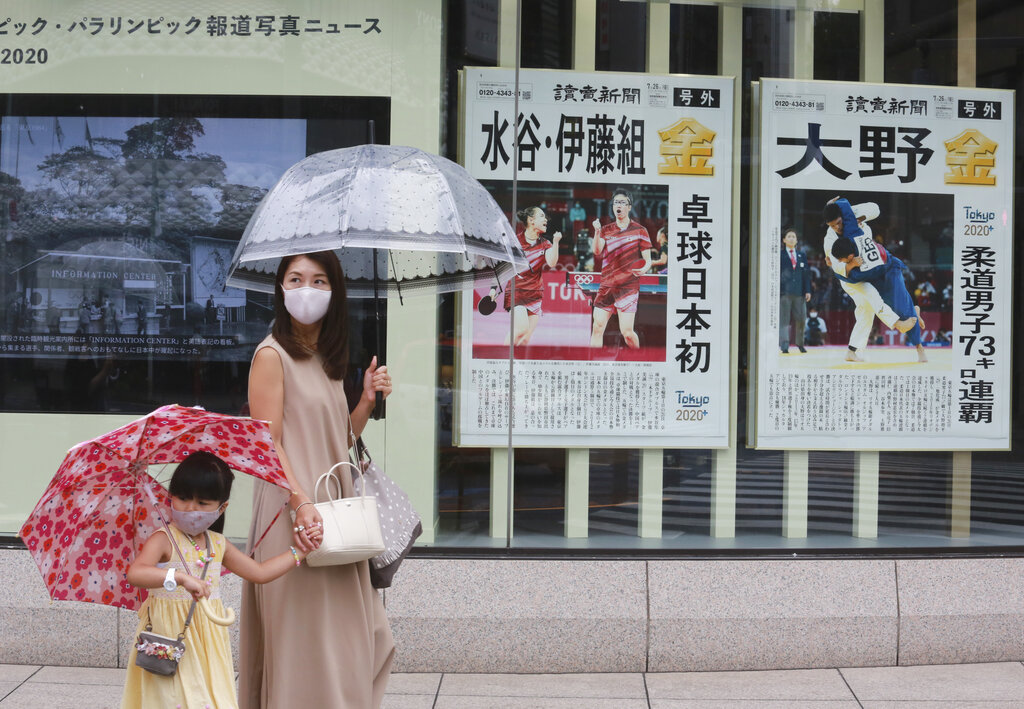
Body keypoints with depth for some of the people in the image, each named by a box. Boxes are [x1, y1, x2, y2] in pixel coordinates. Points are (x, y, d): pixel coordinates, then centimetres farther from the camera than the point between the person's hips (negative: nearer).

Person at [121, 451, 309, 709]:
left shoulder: (218, 544, 8)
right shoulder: (163, 540, -11)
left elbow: (260, 572, 18)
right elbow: (135, 574, -30)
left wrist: (300, 551, 16)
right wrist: (181, 578, -39)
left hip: (207, 641, 6)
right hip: (171, 637, -6)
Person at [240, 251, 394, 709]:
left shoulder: (328, 359, 15)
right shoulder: (272, 354, -8)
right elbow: (267, 443, -15)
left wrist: (368, 400, 2)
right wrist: (301, 503, -25)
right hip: (295, 515, -8)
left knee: (348, 639, 12)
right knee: (304, 641, -2)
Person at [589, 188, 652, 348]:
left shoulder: (640, 231, 2)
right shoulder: (606, 230, 11)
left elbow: (648, 259, 3)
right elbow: (597, 252, -4)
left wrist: (644, 269, -19)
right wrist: (597, 232, -21)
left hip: (628, 287, -4)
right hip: (606, 286, 4)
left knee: (626, 332, -8)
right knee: (597, 327, -1)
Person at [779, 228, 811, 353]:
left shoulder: (802, 255, 16)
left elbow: (806, 273, 14)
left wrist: (808, 290, 5)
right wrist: (776, 290, -8)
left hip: (799, 291, 3)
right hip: (784, 291, -3)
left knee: (800, 319, 3)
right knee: (784, 319, -7)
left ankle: (800, 343, 20)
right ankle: (784, 346, -10)